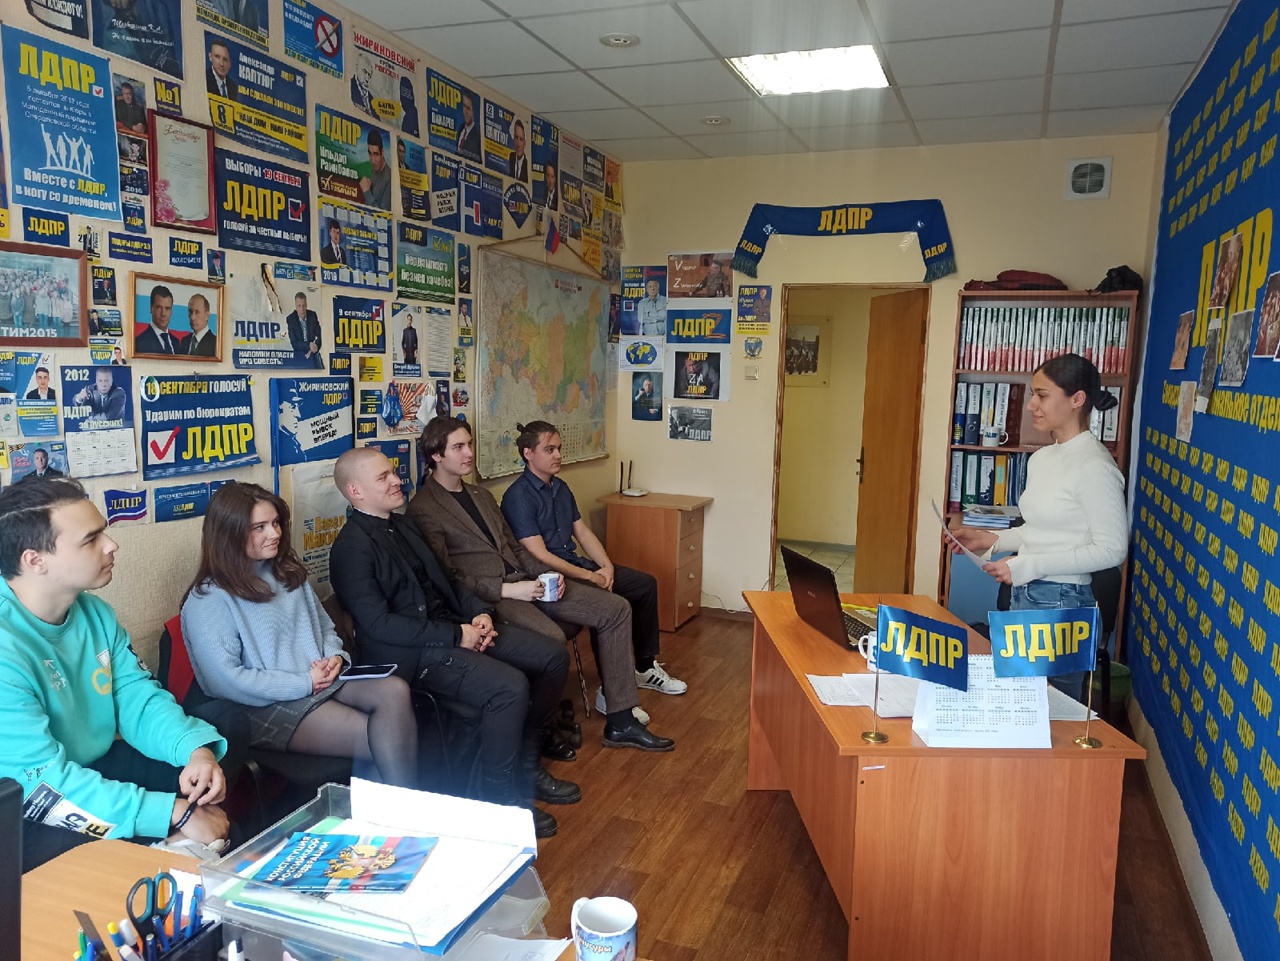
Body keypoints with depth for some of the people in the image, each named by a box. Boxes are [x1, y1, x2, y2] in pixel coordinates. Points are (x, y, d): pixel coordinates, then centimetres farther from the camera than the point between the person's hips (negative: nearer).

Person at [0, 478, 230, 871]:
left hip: (95, 768, 8)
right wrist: (175, 814, -32)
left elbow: (139, 698, 0)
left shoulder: (95, 613, -1)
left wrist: (196, 750, -21)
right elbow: (42, 781, -30)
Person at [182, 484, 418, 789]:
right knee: (384, 741, -25)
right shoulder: (207, 601, -8)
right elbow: (225, 680, -16)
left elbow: (325, 629, 23)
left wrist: (336, 657, -1)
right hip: (267, 705, -6)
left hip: (321, 681, 7)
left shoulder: (287, 572, 15)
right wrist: (304, 683, -15)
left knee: (394, 690, -25)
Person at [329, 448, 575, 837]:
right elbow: (378, 623, -19)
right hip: (410, 651, -9)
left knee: (552, 656, 0)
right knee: (509, 686, -29)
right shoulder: (352, 547, -12)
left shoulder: (403, 525, 16)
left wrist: (479, 613, 2)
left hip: (452, 626, 9)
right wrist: (456, 636, -19)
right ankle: (499, 799, -8)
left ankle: (525, 768, 14)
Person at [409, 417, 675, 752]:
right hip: (487, 596, -8)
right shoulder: (424, 508, -6)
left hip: (524, 581, 9)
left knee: (616, 609, -3)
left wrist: (547, 573, 4)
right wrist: (507, 589, -19)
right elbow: (446, 576, -13)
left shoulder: (481, 495, 21)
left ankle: (620, 723, 2)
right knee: (551, 638, -35)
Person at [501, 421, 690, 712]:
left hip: (576, 563, 9)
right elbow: (539, 555, -20)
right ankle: (611, 694, -13)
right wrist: (589, 577, -19)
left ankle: (645, 668, 20)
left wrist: (606, 566, -5)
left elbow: (583, 532, 12)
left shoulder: (561, 488, 13)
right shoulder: (518, 497, -16)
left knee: (645, 584, 8)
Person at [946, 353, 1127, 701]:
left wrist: (1025, 566, -19)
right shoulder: (1041, 458, 10)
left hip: (1060, 601, -8)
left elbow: (1111, 549, -16)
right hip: (1024, 595, 8)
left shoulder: (1093, 466, -16)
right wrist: (993, 540, 5)